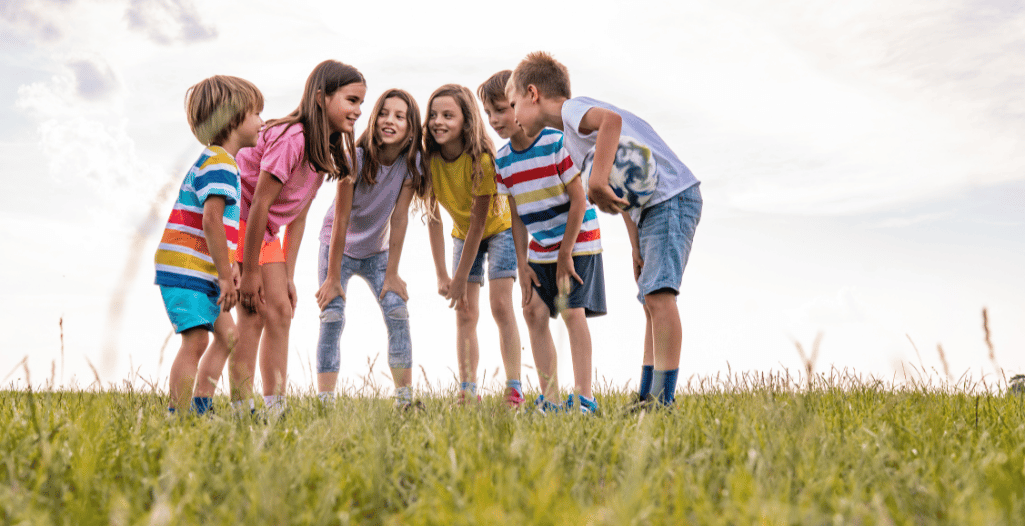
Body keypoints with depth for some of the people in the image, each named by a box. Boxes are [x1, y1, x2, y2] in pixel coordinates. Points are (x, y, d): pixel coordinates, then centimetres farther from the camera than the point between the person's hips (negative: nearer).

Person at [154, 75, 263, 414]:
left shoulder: (215, 161, 20)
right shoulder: (220, 164, -14)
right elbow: (211, 221, -24)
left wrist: (228, 266, 11)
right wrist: (226, 276, -21)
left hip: (201, 271, 10)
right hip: (185, 270, -10)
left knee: (226, 335, 12)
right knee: (196, 340, -12)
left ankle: (201, 406, 15)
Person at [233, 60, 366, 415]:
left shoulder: (326, 151, 1)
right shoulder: (292, 139, -27)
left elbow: (298, 216, 4)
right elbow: (259, 205, -24)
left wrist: (288, 276, 2)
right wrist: (250, 272, -20)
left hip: (265, 230, 9)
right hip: (234, 221, -9)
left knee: (282, 309, 3)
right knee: (255, 313, -13)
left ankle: (275, 407, 7)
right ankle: (241, 409, -9)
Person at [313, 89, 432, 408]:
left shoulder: (412, 161, -16)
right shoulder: (356, 158, -24)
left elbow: (399, 218, -13)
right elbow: (341, 219, -22)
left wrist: (392, 274, -13)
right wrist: (333, 277, -21)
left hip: (377, 251, 3)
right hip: (339, 247, -3)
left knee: (398, 313, -10)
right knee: (332, 316, -14)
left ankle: (405, 399, -3)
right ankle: (325, 402, -13)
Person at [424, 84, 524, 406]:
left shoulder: (482, 159, -31)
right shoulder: (429, 160, -19)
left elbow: (478, 223, -27)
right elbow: (434, 220, -14)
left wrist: (460, 278, -24)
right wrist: (442, 276, -16)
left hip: (499, 228, -4)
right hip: (463, 234, 4)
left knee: (500, 305, -15)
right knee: (464, 312, -3)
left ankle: (514, 390, -14)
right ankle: (467, 392, -2)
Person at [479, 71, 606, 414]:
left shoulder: (557, 143, -18)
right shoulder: (502, 160, 0)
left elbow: (579, 200, -16)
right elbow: (516, 216, 5)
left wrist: (566, 252, -14)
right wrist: (522, 264, 0)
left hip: (578, 240, -6)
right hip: (541, 247, 6)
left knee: (572, 312, -13)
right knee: (534, 312, -1)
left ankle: (584, 397, -7)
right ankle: (549, 398, 7)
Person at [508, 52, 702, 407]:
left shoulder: (573, 108, -9)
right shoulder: (571, 137, 20)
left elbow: (611, 120, -34)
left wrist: (598, 183, -36)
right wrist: (637, 247, 13)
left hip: (671, 199, -11)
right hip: (648, 208, 11)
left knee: (658, 294, -20)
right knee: (651, 301, 12)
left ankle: (664, 400, -22)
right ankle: (649, 397, 19)